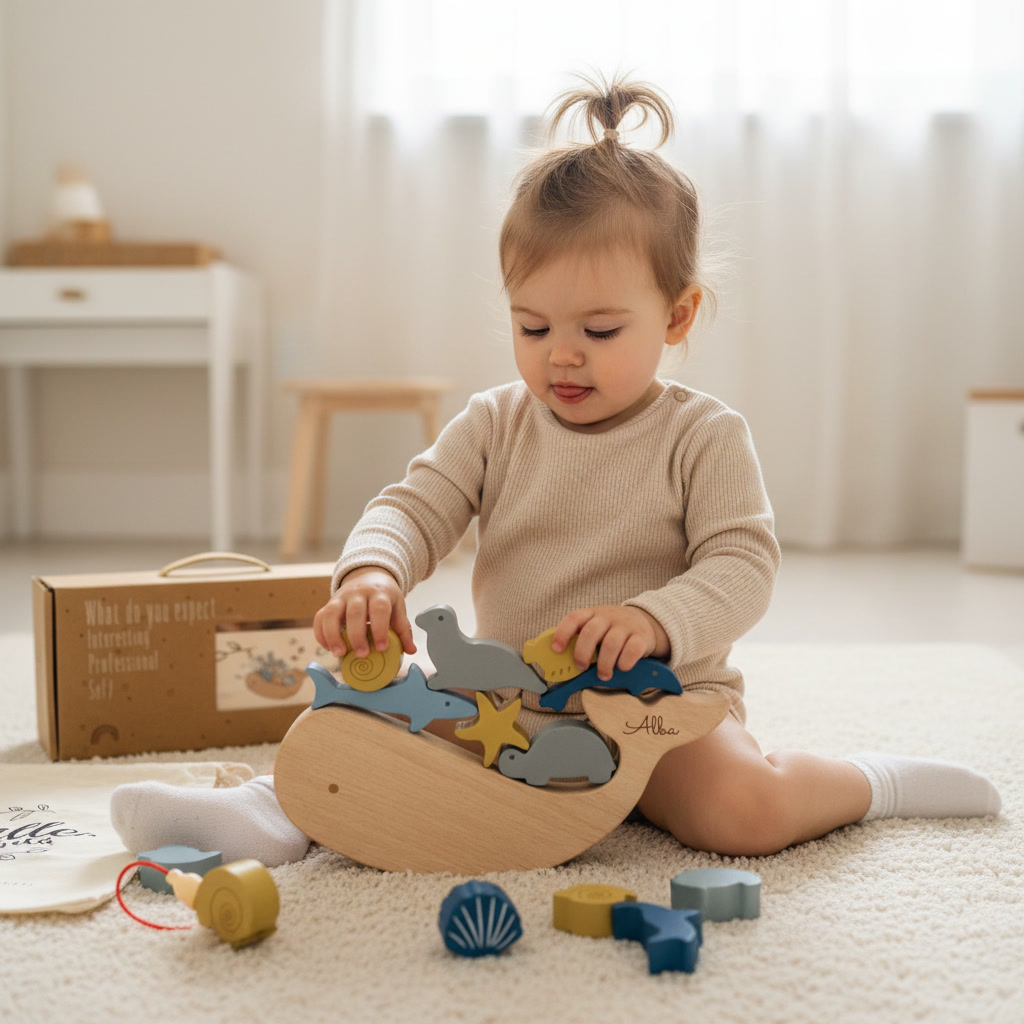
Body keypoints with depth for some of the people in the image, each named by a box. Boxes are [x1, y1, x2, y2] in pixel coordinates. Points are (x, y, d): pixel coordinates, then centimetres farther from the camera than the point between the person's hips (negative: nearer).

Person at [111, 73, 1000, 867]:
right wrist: (370, 575, -29)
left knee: (743, 808, -26)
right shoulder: (495, 425, 3)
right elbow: (414, 509, -4)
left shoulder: (705, 436, -6)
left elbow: (743, 564, -13)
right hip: (511, 707, 4)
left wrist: (656, 620, -35)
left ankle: (875, 781, -2)